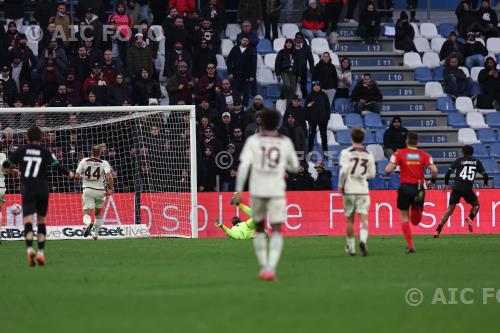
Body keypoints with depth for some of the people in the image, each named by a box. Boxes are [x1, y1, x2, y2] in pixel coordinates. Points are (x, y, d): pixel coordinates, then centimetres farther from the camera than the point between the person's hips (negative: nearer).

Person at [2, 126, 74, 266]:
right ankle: (40, 252, 11)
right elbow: (57, 166, -9)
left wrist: (13, 170, 29)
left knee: (27, 221, -9)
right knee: (41, 221, 16)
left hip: (27, 190, -1)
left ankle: (30, 248, -34)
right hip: (43, 190, 1)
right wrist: (69, 174, 9)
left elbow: (6, 164, 7)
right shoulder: (45, 152, 0)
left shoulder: (21, 151, 3)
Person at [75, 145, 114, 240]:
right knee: (98, 213, 22)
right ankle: (96, 234, 26)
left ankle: (89, 223, -40)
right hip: (100, 191, 1)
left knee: (86, 213, -6)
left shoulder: (84, 161, 0)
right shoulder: (104, 163, -4)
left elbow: (76, 176, 2)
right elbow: (109, 177, -18)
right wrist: (111, 189, -5)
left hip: (88, 190, -1)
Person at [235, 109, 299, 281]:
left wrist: (239, 190, -10)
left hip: (257, 190, 1)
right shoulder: (285, 142, 4)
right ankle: (271, 267, -22)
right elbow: (295, 167, 14)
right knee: (276, 231, -3)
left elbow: (244, 165, -10)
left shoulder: (253, 140, 0)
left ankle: (263, 266, 21)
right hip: (277, 191, -1)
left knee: (259, 228, 19)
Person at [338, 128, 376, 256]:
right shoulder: (368, 155, 4)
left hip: (349, 189, -1)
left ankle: (351, 247, 20)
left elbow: (343, 170, -16)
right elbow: (372, 174, 9)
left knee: (350, 219, 11)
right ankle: (363, 240, -30)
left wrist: (340, 185, -4)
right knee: (364, 218, -4)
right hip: (363, 190, 1)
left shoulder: (346, 153, -6)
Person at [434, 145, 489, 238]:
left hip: (457, 188, 1)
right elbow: (485, 175, 9)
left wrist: (446, 184, 15)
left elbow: (448, 172, 1)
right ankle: (470, 218, -9)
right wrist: (485, 184, 30)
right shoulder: (476, 162, 10)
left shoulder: (459, 160, 8)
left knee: (450, 209, 3)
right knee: (476, 205, 22)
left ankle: (438, 230, -4)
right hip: (468, 188, -1)